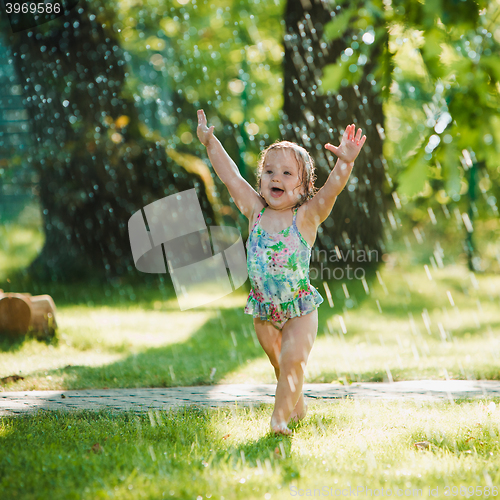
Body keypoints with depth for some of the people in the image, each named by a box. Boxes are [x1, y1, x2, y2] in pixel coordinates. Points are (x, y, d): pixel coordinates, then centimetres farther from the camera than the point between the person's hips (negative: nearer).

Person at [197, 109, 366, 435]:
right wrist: (210, 142, 1)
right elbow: (231, 176, 1)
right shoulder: (255, 212, -2)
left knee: (292, 360, -18)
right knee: (279, 364, 18)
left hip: (300, 309, -4)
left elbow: (332, 188, -26)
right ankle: (297, 405, 37)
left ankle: (280, 417, -20)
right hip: (263, 309, 4)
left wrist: (346, 163, -44)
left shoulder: (307, 217, -11)